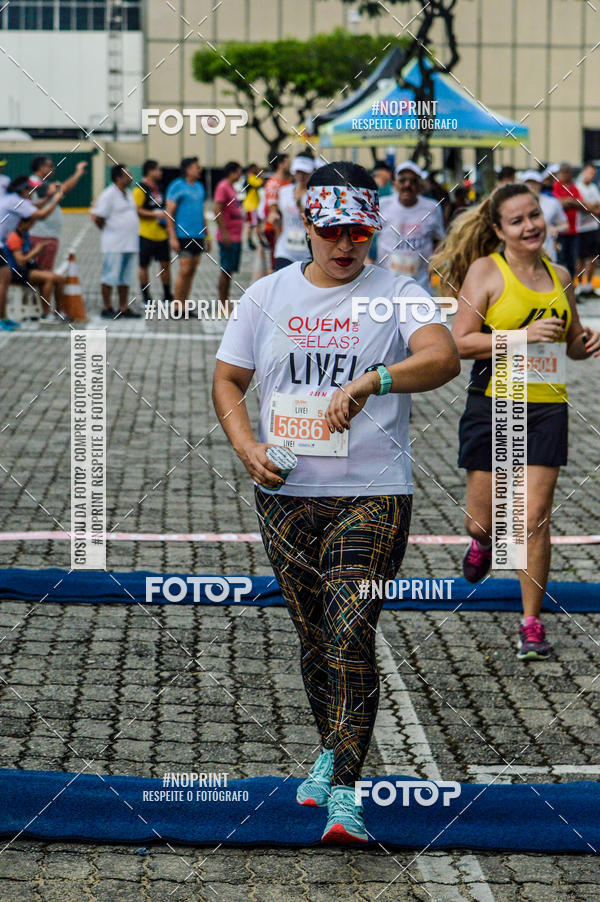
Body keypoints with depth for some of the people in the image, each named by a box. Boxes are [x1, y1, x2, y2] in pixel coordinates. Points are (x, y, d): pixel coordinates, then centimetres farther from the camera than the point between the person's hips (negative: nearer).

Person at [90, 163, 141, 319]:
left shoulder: (128, 193, 14)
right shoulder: (109, 194, -11)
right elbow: (97, 217, -14)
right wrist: (107, 230, 0)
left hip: (130, 243, 8)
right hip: (114, 245, -8)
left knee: (125, 278, 11)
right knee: (110, 277, -4)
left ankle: (124, 308, 16)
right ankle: (107, 309, 1)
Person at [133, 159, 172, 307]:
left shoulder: (157, 187, 14)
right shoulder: (140, 189, -12)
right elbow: (136, 210, -18)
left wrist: (165, 215, 13)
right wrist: (155, 214, -21)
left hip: (161, 233, 7)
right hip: (146, 234, -7)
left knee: (165, 264, 7)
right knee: (144, 265, 3)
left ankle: (167, 296, 17)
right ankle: (146, 298, 10)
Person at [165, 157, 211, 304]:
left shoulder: (199, 187, 16)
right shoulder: (177, 186, -6)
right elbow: (169, 213, -8)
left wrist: (207, 236, 20)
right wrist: (172, 237, -14)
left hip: (198, 236, 7)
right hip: (183, 235, -7)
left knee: (191, 271, 6)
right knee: (185, 270, -11)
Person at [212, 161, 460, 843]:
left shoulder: (397, 293, -1)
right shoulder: (267, 295, 9)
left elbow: (443, 359, -19)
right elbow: (228, 379, 15)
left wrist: (369, 382, -33)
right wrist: (247, 446, -2)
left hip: (373, 494, -4)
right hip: (285, 493, 4)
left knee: (350, 635, -14)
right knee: (313, 634, 12)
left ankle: (344, 793, -13)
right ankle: (331, 752, 33)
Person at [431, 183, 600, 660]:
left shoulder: (559, 275, 10)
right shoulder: (485, 270, -3)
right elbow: (462, 342, -10)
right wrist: (523, 335, -19)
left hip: (546, 406, 2)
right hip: (493, 404, -2)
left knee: (534, 520, -5)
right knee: (484, 516, 8)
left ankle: (532, 625, 4)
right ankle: (482, 541, 46)